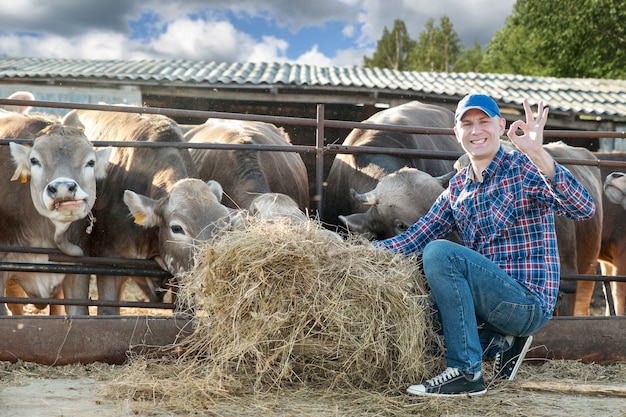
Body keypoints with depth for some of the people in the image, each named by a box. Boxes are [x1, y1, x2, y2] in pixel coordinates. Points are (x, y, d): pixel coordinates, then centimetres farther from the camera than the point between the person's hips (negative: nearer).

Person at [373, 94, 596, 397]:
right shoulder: (458, 187, 11)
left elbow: (583, 210, -25)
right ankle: (499, 341, 9)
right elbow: (417, 236, 7)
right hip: (490, 298, 7)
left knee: (440, 252, -24)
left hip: (529, 303, -7)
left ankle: (466, 372, -20)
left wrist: (539, 154, -39)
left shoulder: (524, 169, -9)